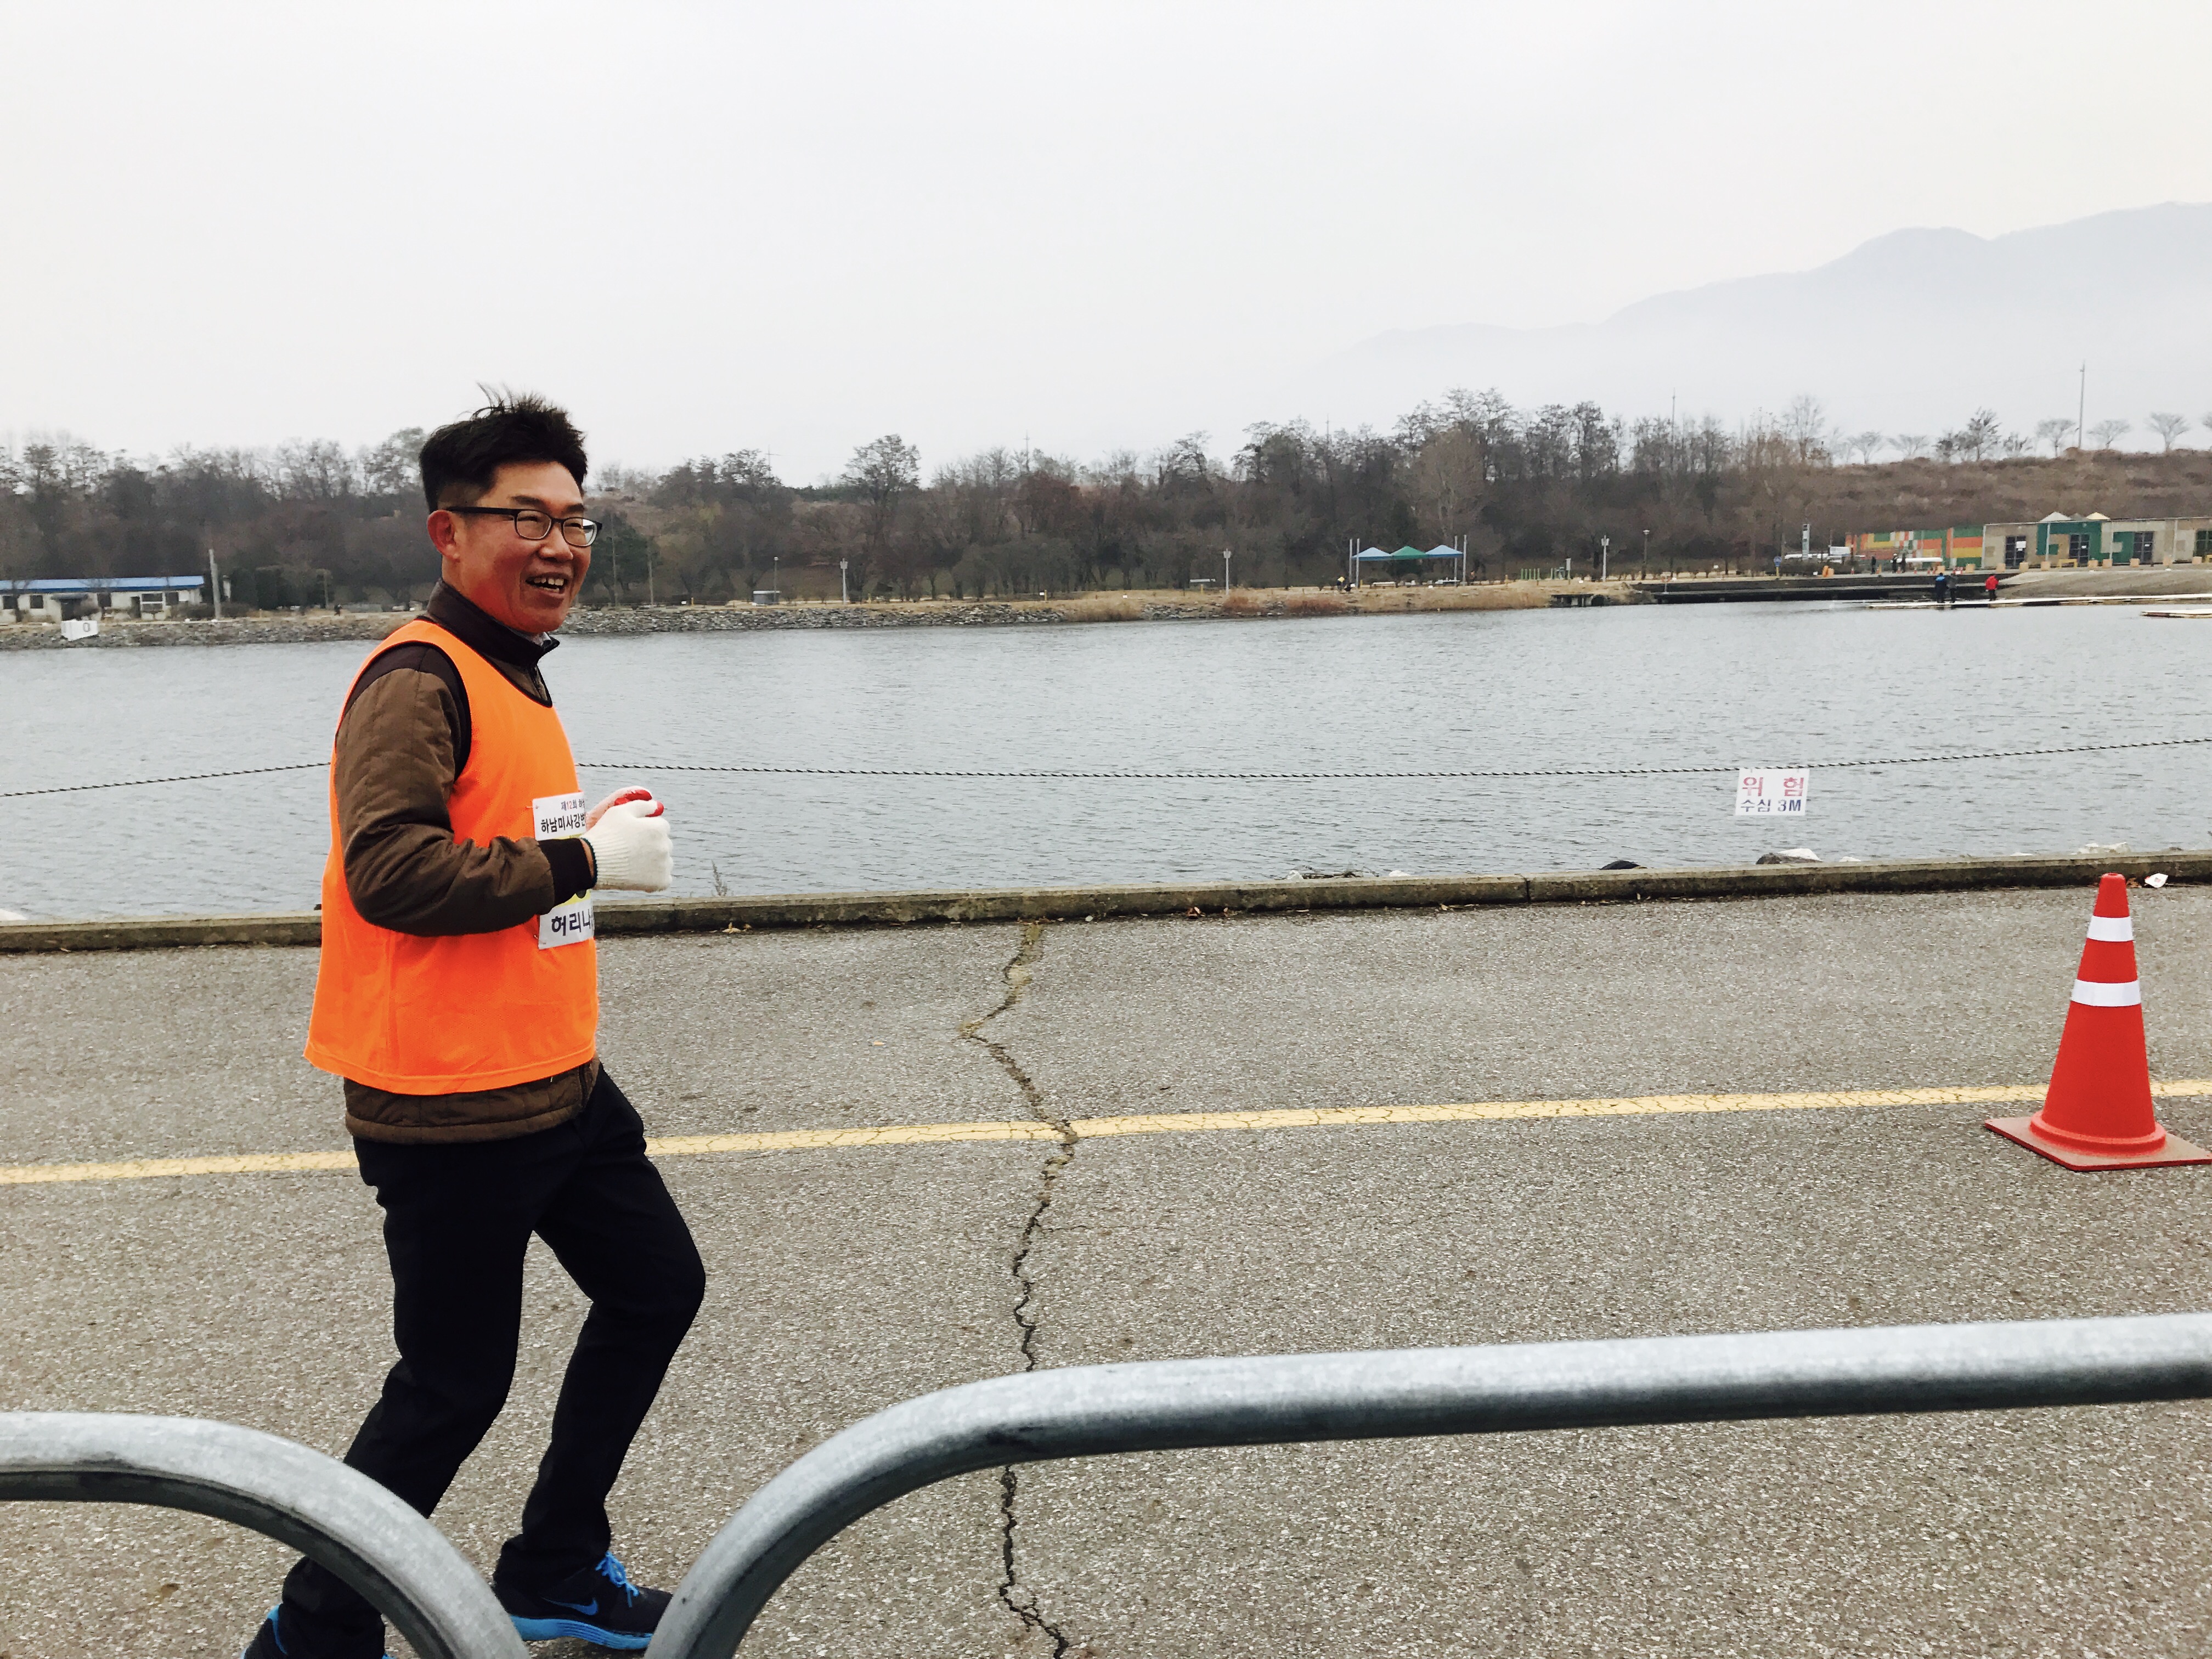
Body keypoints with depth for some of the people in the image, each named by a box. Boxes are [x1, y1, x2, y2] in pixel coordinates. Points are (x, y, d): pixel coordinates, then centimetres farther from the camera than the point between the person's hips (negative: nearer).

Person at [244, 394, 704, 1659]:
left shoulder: (512, 675, 14)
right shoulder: (419, 678, -16)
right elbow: (390, 871, -27)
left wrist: (594, 829, 3)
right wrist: (584, 860, -21)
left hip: (557, 1081, 10)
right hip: (454, 1105, -10)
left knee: (659, 1286, 17)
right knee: (456, 1385, 2)